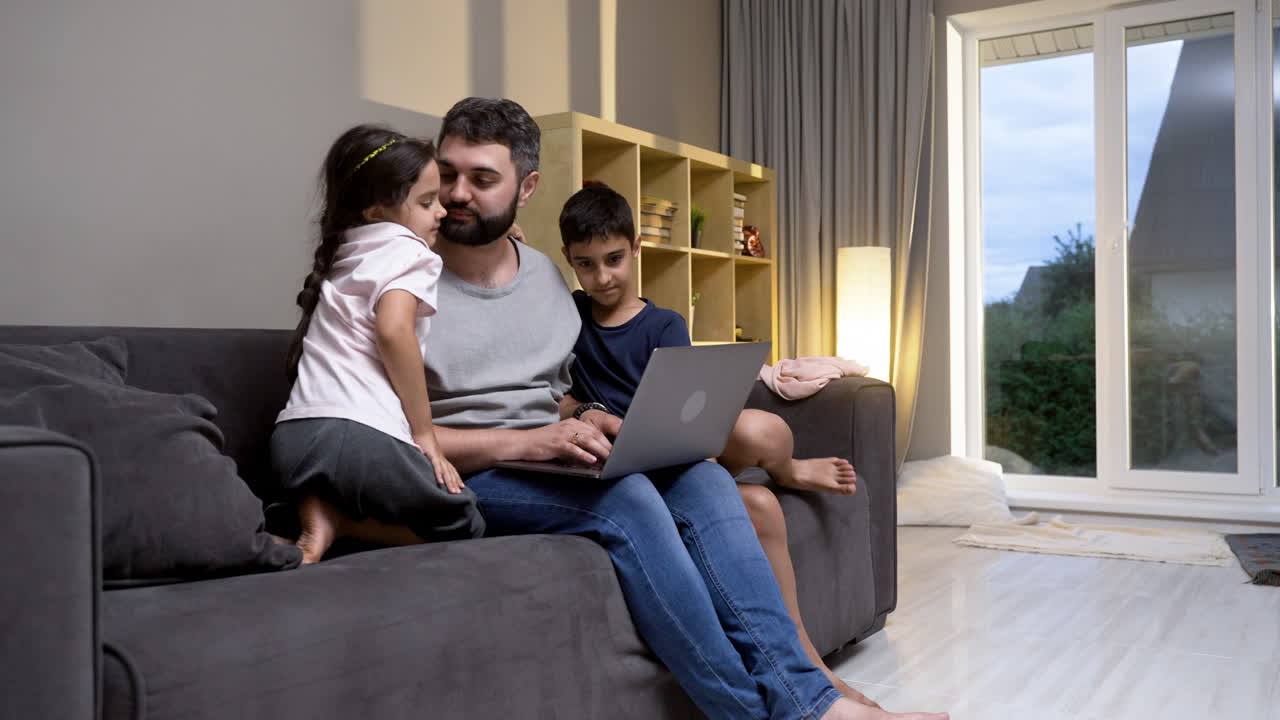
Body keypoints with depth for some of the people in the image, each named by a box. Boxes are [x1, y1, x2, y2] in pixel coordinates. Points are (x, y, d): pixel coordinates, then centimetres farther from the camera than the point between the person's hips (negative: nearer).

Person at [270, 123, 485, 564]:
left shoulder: (344, 256, 26)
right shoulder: (407, 249, 0)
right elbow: (393, 329, -17)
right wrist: (424, 432, -10)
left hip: (293, 433, 7)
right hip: (360, 433, -7)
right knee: (466, 526, 10)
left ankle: (314, 514, 2)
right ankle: (338, 523, -7)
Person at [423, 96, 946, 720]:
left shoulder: (544, 276, 14)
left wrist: (586, 427, -3)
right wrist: (525, 442, -22)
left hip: (544, 460, 6)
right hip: (465, 481, -5)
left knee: (704, 477, -19)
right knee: (625, 498, -31)